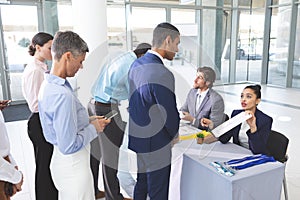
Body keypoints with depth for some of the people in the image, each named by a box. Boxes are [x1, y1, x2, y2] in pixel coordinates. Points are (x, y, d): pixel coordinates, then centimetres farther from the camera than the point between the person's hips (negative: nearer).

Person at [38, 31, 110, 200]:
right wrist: (93, 128, -14)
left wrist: (88, 121, 5)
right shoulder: (62, 94, -29)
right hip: (72, 166, -9)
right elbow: (69, 146, -28)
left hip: (59, 160, 10)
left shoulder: (48, 84, 2)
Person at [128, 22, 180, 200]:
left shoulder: (136, 65, 0)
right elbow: (170, 114, -20)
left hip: (134, 141, 8)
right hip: (154, 148, -8)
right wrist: (174, 135, 2)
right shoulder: (163, 75, -28)